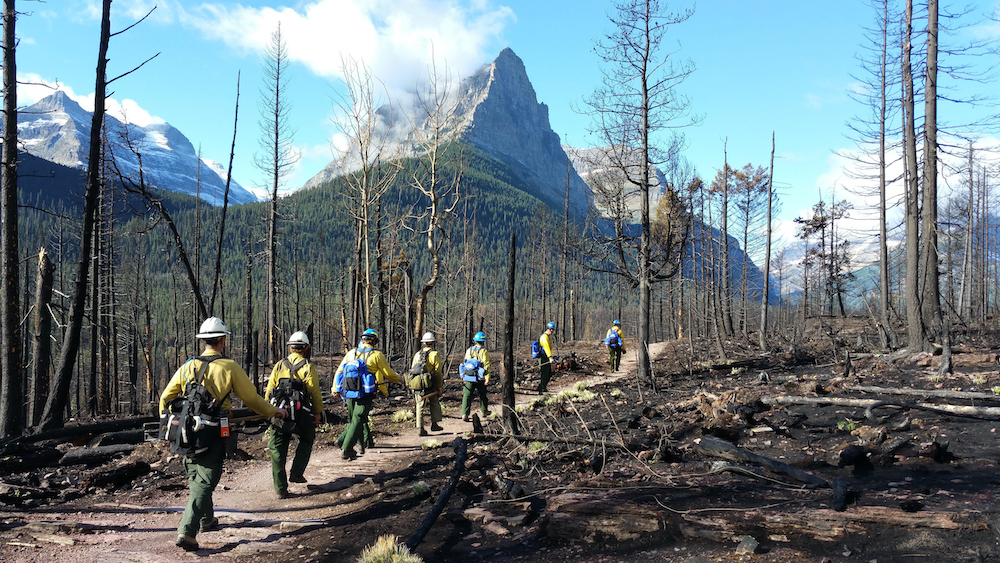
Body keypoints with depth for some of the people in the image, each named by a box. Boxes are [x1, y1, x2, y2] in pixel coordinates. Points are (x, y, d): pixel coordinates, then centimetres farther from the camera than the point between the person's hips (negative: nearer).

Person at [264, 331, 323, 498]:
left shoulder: (279, 366, 7)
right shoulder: (308, 367, -4)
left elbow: (268, 391, 8)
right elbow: (315, 392, -6)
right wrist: (318, 412, 5)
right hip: (300, 415, -3)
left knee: (277, 450, 9)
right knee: (306, 440, 23)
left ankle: (280, 489, 9)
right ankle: (296, 473, 13)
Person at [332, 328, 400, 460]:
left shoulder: (351, 353, 10)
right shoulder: (377, 355, -3)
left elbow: (339, 371, 10)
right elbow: (389, 374, 1)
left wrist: (336, 390, 14)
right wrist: (398, 379, 20)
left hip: (350, 394, 5)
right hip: (366, 394, -5)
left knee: (355, 418, 21)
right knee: (358, 421, -4)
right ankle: (346, 449, -9)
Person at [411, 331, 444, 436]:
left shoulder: (417, 354, 11)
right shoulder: (435, 354, -5)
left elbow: (413, 370, 13)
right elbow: (438, 372, -8)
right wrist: (440, 386, -3)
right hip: (430, 385, -4)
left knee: (420, 405, 7)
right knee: (434, 404, 16)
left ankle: (420, 428, 2)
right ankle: (434, 424, 18)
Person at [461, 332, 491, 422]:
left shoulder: (469, 350, 8)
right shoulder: (483, 351, -7)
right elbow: (486, 365, -13)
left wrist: (464, 377, 20)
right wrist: (487, 378, -14)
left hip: (468, 378, 3)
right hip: (480, 378, -3)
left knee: (467, 396, 0)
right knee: (482, 395, 16)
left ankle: (465, 414, -10)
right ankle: (484, 412, 31)